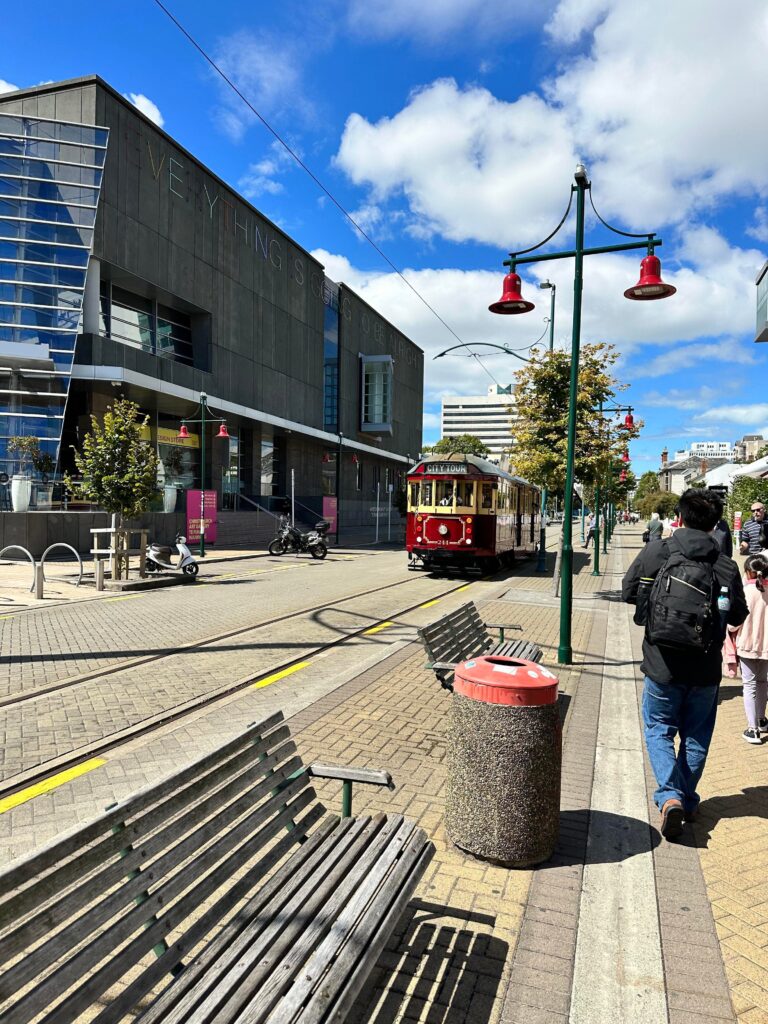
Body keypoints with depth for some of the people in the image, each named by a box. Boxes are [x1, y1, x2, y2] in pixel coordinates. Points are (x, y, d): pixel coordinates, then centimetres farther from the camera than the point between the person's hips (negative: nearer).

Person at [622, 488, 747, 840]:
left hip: (662, 665, -1)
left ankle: (670, 796, 0)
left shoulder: (655, 553, -12)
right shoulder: (727, 566, -9)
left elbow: (628, 592, 0)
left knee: (658, 730, 16)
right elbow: (738, 616, 3)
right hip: (705, 669, 1)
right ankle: (687, 800, 30)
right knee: (696, 736, 19)